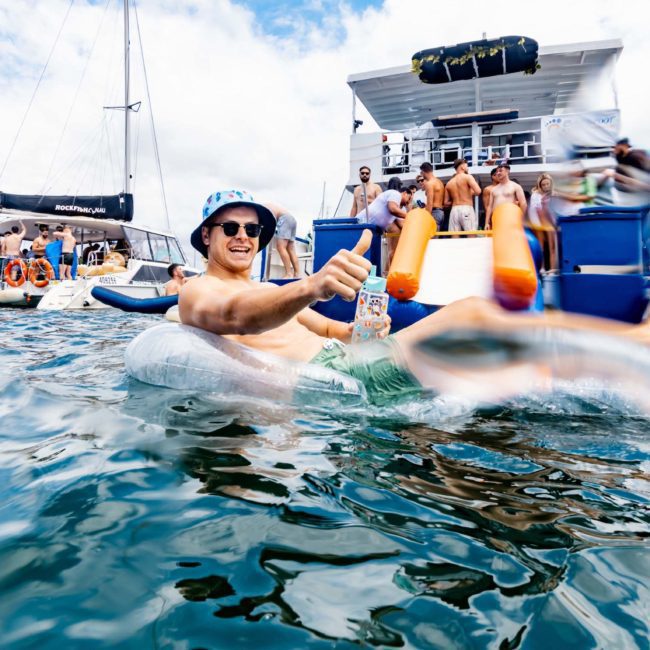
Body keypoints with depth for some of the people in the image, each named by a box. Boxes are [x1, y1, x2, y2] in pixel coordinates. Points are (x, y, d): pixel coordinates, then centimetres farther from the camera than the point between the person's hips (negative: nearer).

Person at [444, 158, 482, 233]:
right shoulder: (467, 177, 2)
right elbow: (478, 191, -11)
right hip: (467, 210, -5)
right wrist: (470, 193, 9)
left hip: (454, 211, 5)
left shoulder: (449, 183, 17)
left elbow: (446, 202, 15)